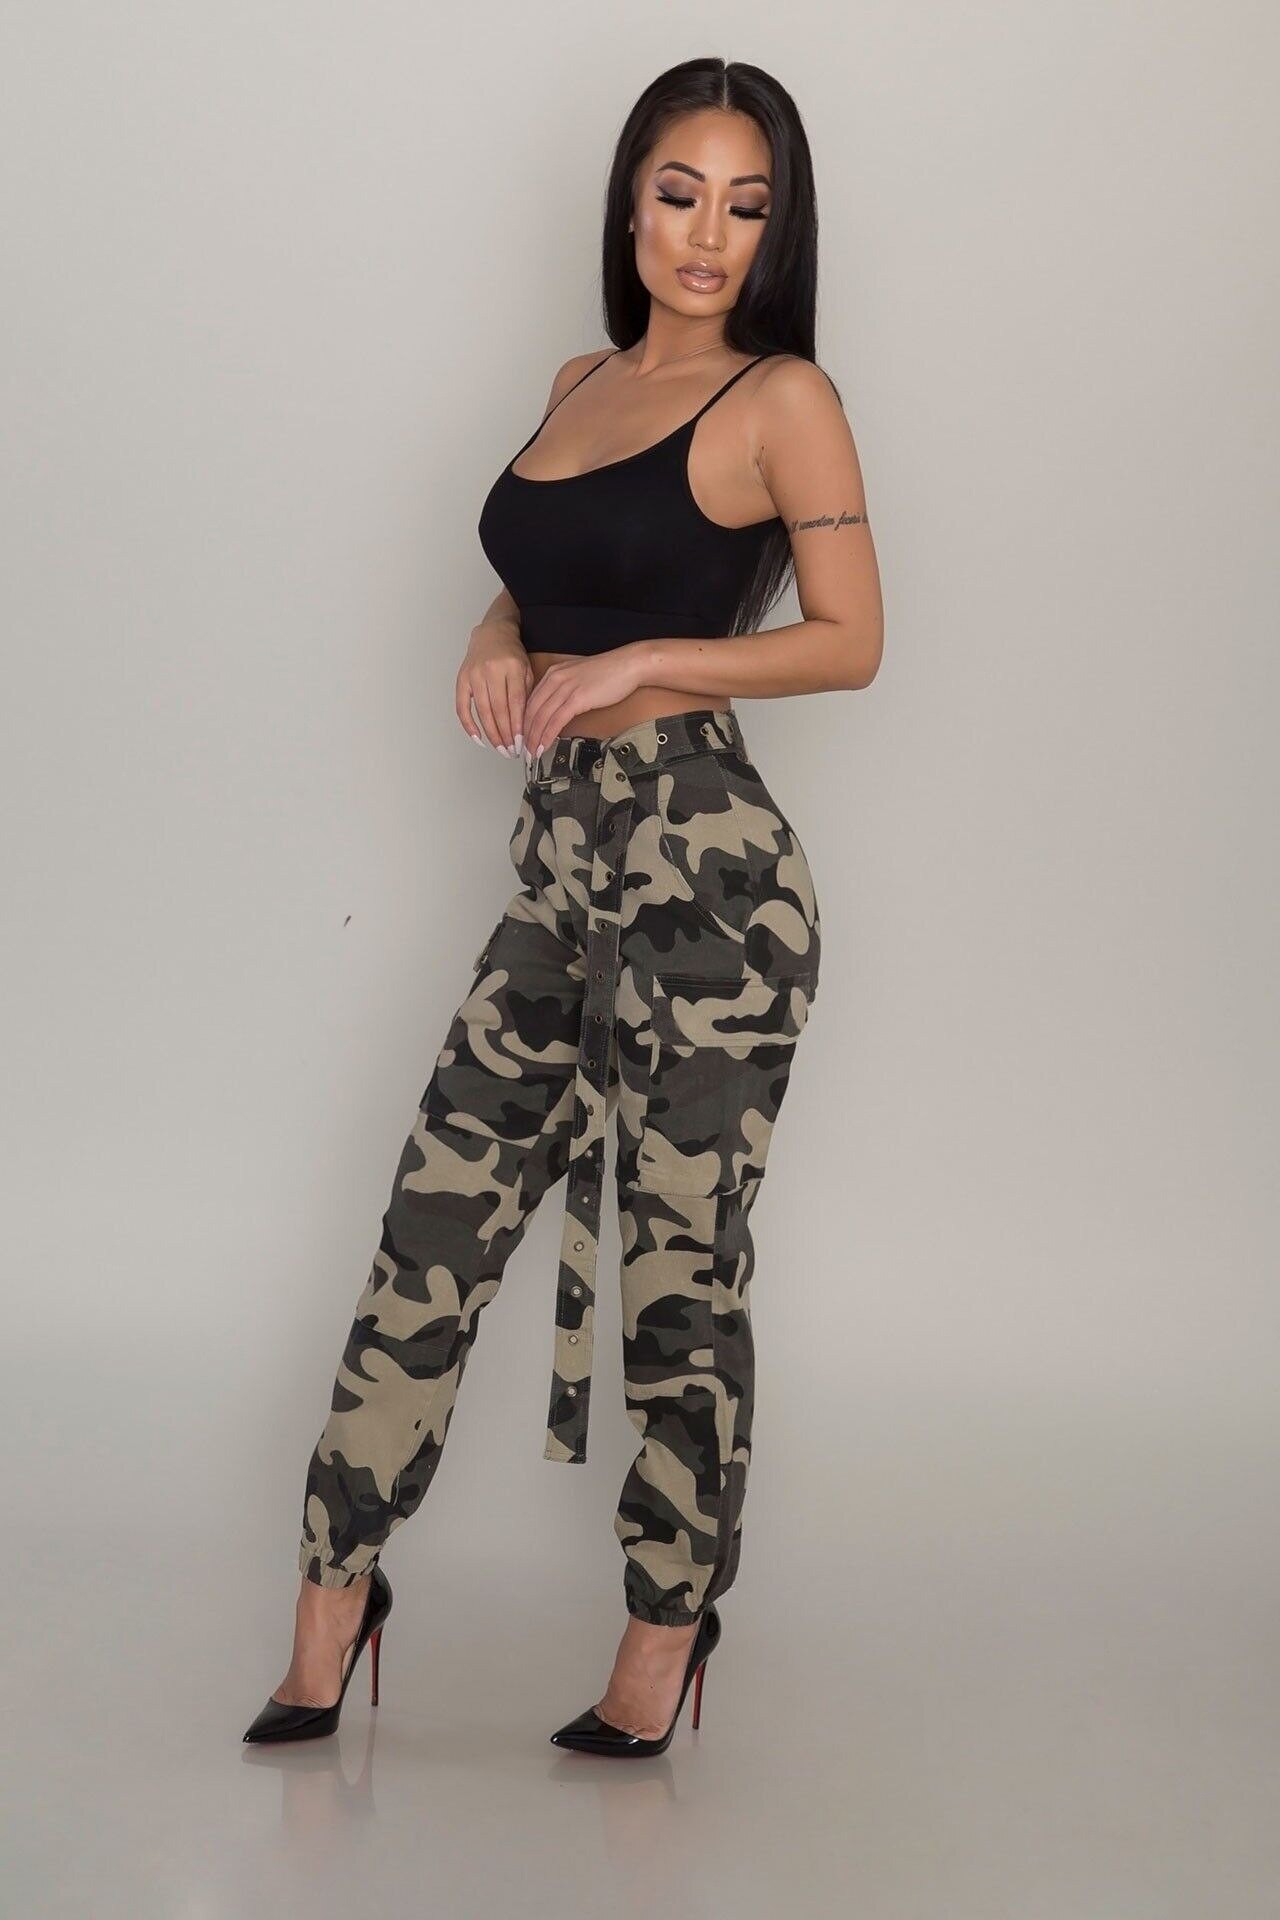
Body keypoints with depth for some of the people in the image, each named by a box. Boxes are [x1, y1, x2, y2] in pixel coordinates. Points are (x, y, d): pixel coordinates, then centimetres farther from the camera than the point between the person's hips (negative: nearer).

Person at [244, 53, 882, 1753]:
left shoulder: (781, 399, -5)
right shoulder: (581, 382, 15)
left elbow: (852, 641, -6)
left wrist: (633, 663, -12)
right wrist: (502, 640, 5)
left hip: (702, 866, -7)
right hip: (560, 862, 7)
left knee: (680, 1263, 2)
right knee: (437, 1225, 6)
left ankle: (671, 1625, 18)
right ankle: (335, 1597, 17)